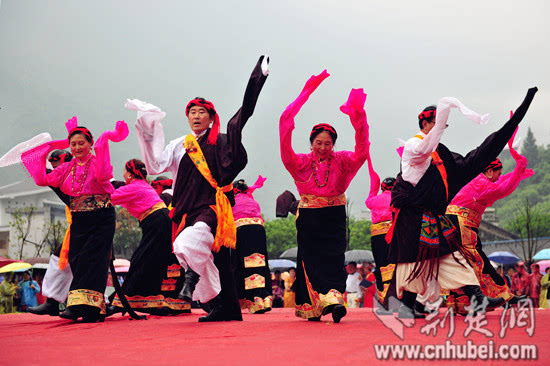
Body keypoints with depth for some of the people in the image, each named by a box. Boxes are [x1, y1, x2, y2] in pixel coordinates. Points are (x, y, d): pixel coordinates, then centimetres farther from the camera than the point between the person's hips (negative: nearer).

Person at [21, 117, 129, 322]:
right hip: (78, 221, 5)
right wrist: (44, 152, 5)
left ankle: (80, 304, -17)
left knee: (91, 259, -13)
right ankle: (93, 309, 0)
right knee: (76, 260, -3)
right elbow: (42, 180, 3)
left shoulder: (97, 162, -1)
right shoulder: (67, 168, 14)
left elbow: (104, 176, -24)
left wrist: (103, 146, -19)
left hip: (102, 220, -5)